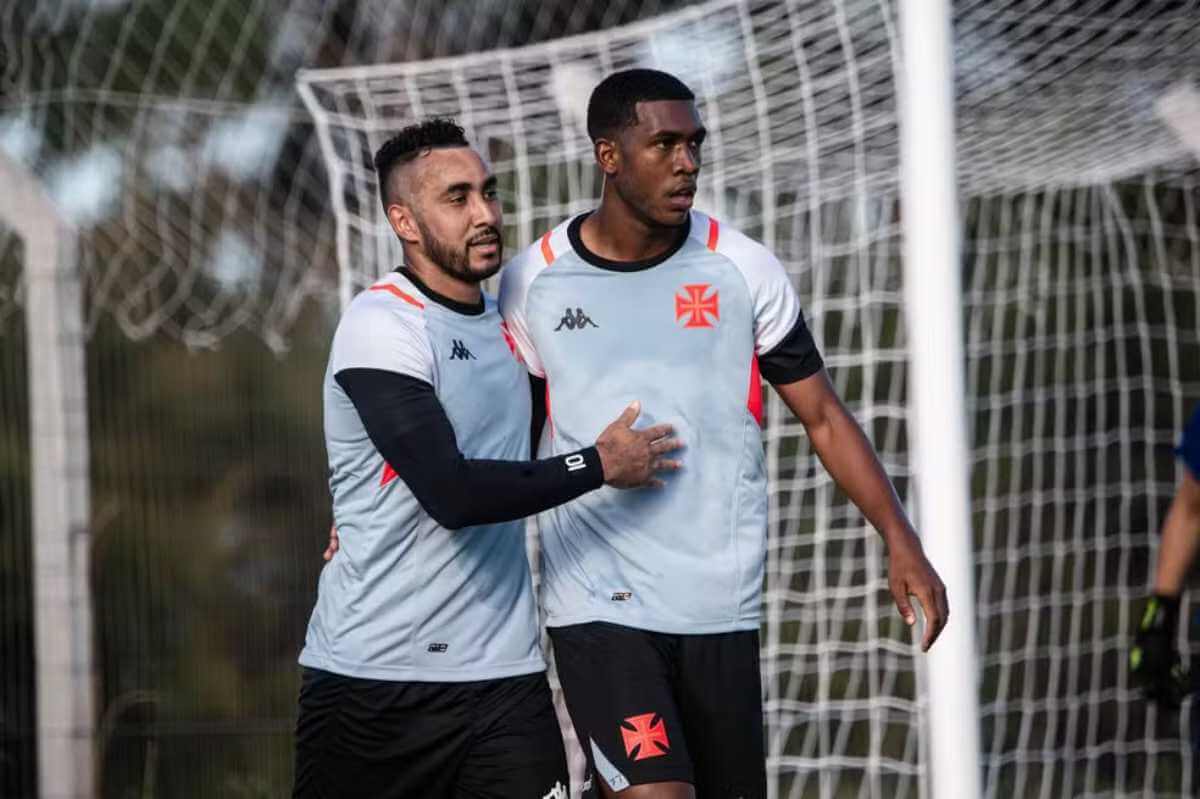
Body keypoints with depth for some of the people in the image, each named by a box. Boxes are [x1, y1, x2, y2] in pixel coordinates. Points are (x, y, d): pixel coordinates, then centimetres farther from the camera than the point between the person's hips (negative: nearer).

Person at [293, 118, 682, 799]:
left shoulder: (505, 323, 13)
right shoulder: (382, 325, -12)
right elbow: (452, 493, -21)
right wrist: (601, 465, -11)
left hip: (504, 673, 6)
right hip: (372, 678, -6)